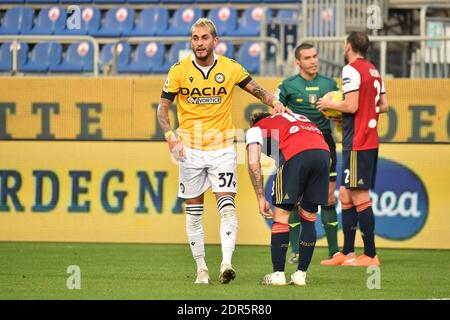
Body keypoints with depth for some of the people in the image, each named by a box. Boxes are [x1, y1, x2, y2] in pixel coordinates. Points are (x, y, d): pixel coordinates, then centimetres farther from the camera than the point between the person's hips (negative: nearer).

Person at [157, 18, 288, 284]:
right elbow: (163, 107, 2)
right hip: (191, 149, 1)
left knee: (227, 206, -14)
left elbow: (255, 89, 11)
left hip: (222, 148, -1)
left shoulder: (230, 68, -3)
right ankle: (201, 268, 12)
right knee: (193, 211, 4)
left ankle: (226, 263, -19)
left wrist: (273, 102, -9)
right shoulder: (179, 71, -4)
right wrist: (171, 138, -11)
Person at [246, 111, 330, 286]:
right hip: (323, 152, 5)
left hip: (295, 154, -5)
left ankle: (278, 274, 9)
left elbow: (254, 165, 9)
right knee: (309, 218, 15)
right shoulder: (297, 117, 40)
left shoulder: (255, 129, 25)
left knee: (281, 217, 8)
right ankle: (301, 274, 17)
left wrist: (261, 198, 15)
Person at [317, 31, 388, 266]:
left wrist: (330, 104, -2)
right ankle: (347, 253, 16)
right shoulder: (374, 71, 15)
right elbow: (384, 106, 17)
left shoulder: (351, 70, -12)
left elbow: (351, 106, -19)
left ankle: (370, 255, -6)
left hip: (357, 143, -9)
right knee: (345, 195, 14)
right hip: (370, 140, 9)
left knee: (360, 197, -7)